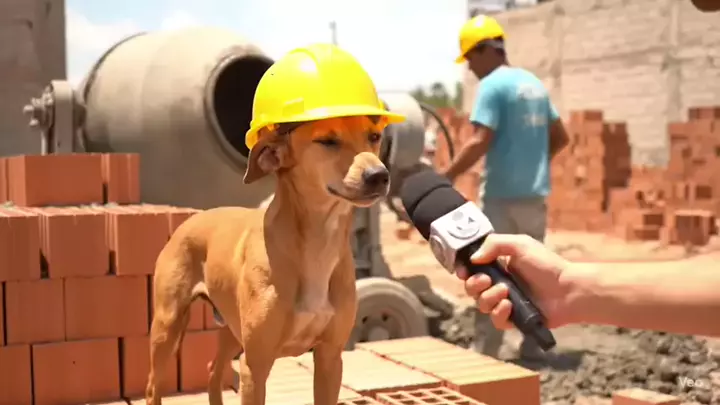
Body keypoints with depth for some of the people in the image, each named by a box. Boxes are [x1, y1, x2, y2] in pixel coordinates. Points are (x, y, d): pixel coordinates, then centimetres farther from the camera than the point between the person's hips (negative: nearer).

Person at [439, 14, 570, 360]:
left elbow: (480, 142, -19)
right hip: (535, 194, 8)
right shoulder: (534, 83, 14)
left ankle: (485, 352, 0)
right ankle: (534, 345, 19)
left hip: (503, 196, -8)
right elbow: (560, 137, 18)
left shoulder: (493, 85, -11)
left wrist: (445, 176, -13)